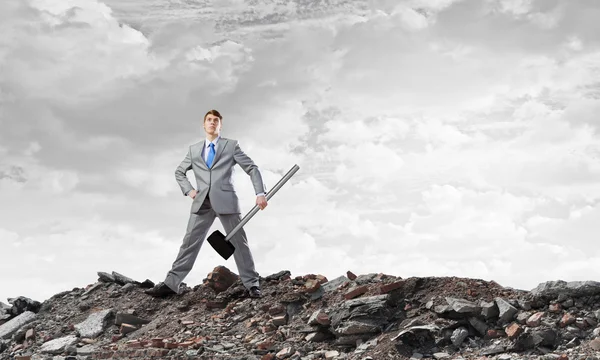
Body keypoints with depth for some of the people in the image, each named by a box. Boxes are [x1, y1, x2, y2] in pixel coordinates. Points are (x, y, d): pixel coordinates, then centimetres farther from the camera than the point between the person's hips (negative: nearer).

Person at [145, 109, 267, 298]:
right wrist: (188, 190, 10)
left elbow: (252, 168, 5)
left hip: (225, 201, -3)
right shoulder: (194, 149, 17)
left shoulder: (231, 145, 8)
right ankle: (171, 283, 0)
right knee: (190, 242, 0)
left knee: (239, 242, -1)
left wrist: (260, 193, -7)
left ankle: (252, 284, 4)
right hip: (202, 203, 3)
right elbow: (179, 172, 28)